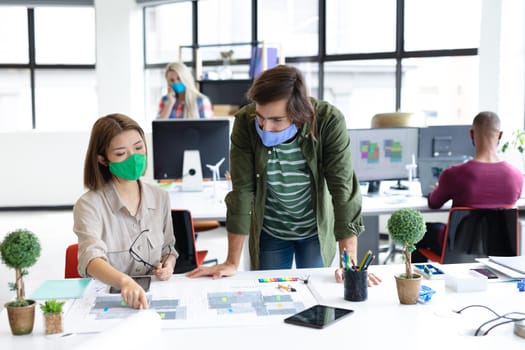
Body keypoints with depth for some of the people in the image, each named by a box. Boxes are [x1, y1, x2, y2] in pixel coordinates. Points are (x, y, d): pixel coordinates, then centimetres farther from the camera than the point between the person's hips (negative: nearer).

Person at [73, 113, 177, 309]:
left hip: (154, 296, 4)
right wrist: (124, 281, -47)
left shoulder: (160, 198, 3)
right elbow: (91, 259, -28)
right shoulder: (89, 205, -11)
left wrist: (168, 265, -4)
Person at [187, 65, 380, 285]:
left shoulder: (329, 121, -26)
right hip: (269, 232, 1)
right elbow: (242, 189, -20)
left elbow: (343, 187, -25)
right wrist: (232, 263, -19)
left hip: (316, 231, -1)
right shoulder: (245, 122, -22)